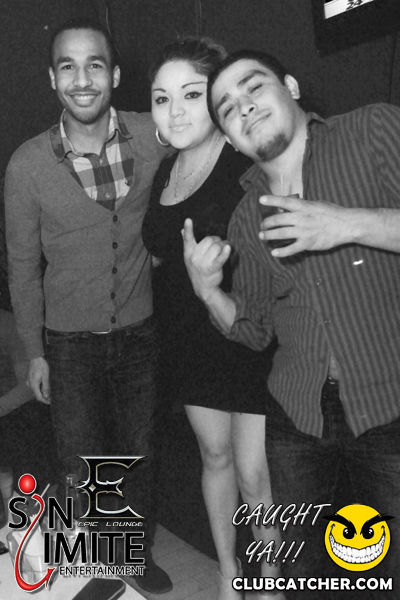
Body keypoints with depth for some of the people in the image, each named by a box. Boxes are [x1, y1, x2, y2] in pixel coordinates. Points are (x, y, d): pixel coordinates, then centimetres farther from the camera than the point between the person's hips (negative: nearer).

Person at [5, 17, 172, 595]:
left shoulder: (152, 137, -10)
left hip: (138, 331, 1)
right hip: (70, 341, -1)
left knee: (138, 454, 17)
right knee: (84, 464, 15)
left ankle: (141, 554, 44)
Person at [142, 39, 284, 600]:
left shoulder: (251, 163, -14)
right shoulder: (163, 172, 6)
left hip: (252, 339, -5)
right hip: (189, 339, 6)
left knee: (255, 473, 5)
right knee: (215, 455, 19)